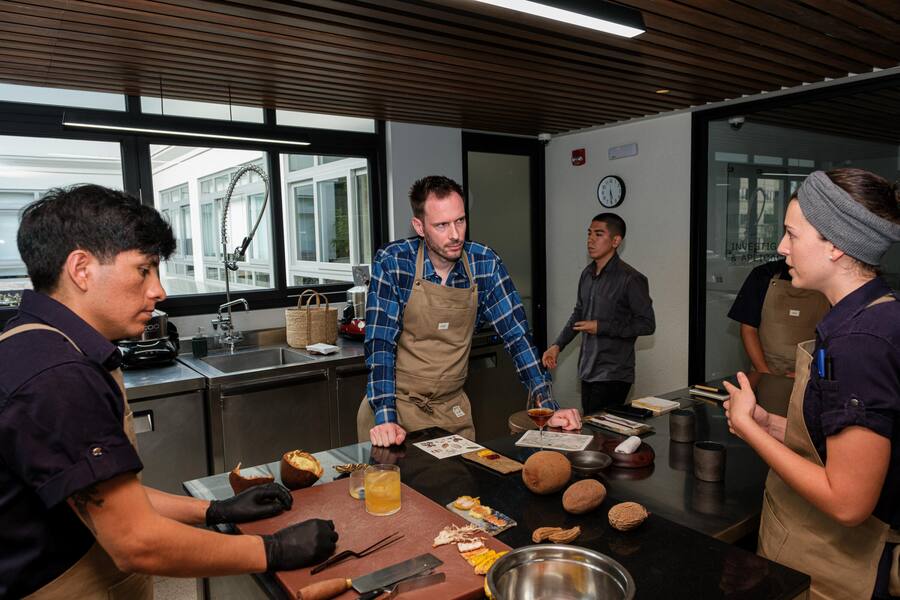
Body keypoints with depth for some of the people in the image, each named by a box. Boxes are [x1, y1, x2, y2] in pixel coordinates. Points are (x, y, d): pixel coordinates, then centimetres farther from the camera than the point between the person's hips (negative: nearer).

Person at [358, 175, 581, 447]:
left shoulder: (485, 263, -8)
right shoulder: (392, 262, -15)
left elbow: (517, 334, -6)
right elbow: (381, 342, -18)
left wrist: (549, 408, -12)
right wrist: (385, 417, -28)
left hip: (453, 408, 3)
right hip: (397, 403, -2)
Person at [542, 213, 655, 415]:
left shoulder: (630, 279, -14)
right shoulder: (587, 274, 9)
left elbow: (647, 324, -13)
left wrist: (601, 327, -17)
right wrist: (557, 345, 11)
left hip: (613, 375, -7)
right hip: (588, 371, 7)